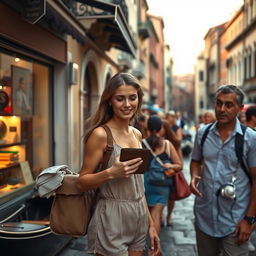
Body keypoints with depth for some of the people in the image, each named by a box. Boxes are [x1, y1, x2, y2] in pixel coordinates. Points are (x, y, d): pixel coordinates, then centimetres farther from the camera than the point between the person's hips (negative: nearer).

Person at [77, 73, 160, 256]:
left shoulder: (137, 134, 7)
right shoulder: (100, 134, -14)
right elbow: (82, 183, -10)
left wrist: (150, 223, 14)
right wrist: (110, 173, -27)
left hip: (139, 218, 7)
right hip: (112, 220, -6)